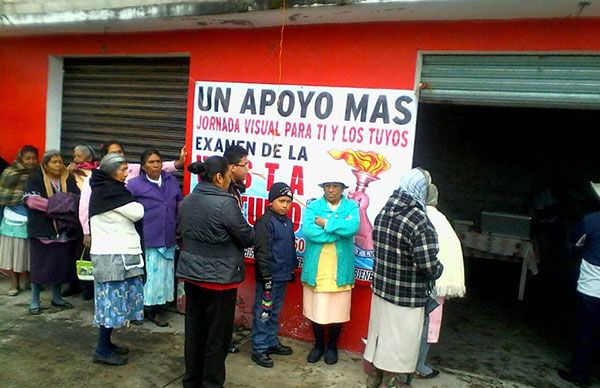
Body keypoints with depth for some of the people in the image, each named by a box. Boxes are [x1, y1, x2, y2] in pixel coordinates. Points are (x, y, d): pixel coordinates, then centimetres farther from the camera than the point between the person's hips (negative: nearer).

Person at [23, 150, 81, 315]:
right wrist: (52, 205, -18)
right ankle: (34, 301, 14)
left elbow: (77, 198, 5)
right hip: (42, 230, -3)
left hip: (64, 230, 4)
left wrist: (68, 205, -15)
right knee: (39, 266, 2)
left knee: (61, 265, 10)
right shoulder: (35, 177, -1)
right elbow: (31, 199, -12)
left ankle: (57, 297, 25)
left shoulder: (69, 179, 10)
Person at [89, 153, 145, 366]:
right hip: (114, 255, -10)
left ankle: (106, 343, 24)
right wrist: (134, 203, 5)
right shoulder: (110, 190, -16)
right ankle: (102, 351, 6)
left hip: (113, 252, 10)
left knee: (112, 299, 14)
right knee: (113, 299, -3)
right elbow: (137, 213, -14)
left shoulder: (102, 188, 15)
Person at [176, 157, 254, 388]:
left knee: (194, 329, 18)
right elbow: (248, 238, -11)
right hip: (219, 277, -7)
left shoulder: (187, 201, 4)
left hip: (191, 273, 7)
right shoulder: (225, 203, -19)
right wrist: (249, 230, 8)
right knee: (217, 334, 8)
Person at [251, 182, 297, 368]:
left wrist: (292, 269, 20)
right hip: (269, 277, -8)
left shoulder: (288, 222, 11)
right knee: (263, 313, 1)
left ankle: (272, 342, 31)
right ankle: (259, 349, 11)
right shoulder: (265, 222, -15)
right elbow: (261, 251, -18)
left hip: (283, 276, 8)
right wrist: (266, 276, -18)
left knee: (275, 312, 19)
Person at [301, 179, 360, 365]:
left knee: (337, 310, 9)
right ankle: (318, 344, 32)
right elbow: (307, 230, -16)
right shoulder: (313, 206, 1)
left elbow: (352, 228, -18)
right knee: (315, 309, 11)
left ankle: (332, 346, 31)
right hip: (315, 268, 0)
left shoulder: (351, 206, 2)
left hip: (340, 269, 0)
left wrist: (326, 223, -14)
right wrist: (338, 232, -15)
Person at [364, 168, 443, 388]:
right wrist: (439, 269, -4)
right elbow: (427, 266, -23)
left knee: (378, 336, 22)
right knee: (398, 344, 10)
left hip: (380, 288, 7)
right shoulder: (420, 222, -23)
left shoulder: (383, 213, 0)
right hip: (406, 297, -7)